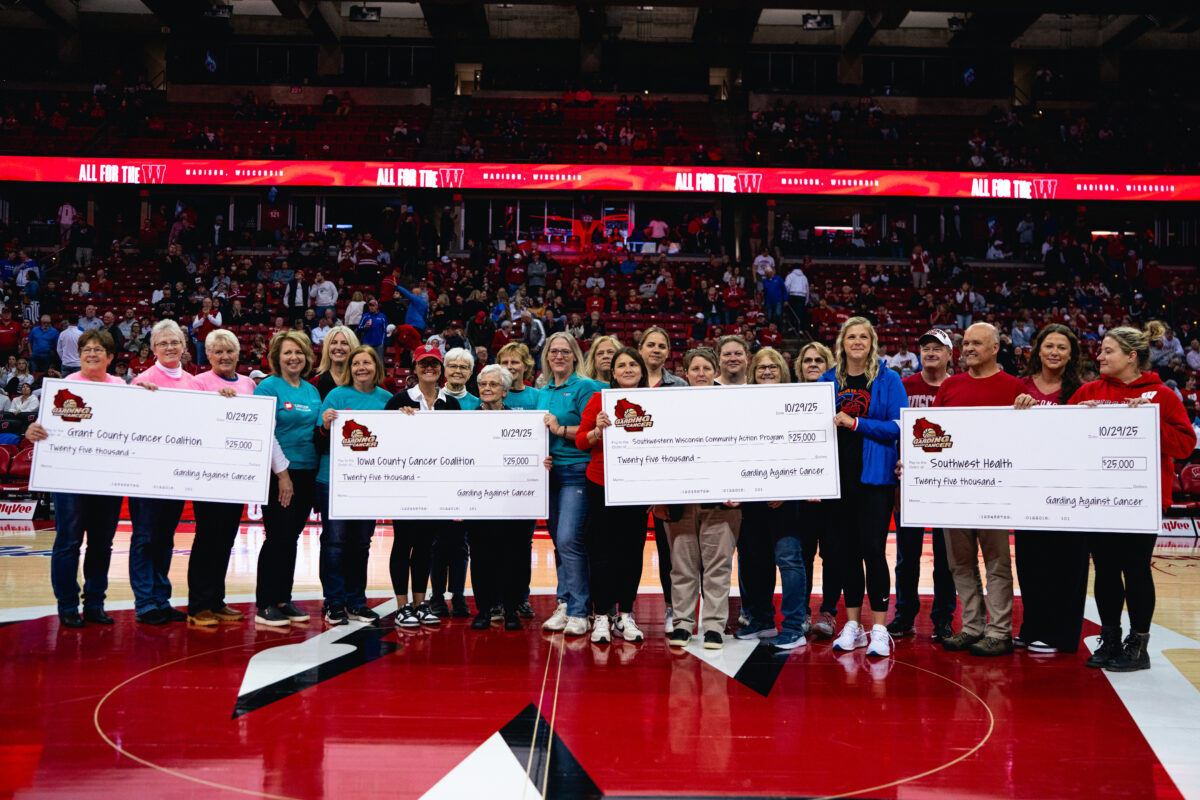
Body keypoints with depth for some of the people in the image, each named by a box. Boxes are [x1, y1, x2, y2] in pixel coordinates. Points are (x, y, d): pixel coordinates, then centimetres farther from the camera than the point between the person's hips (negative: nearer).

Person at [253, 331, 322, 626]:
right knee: (278, 537, -4)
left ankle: (283, 599, 20)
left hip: (307, 473, 6)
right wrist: (282, 473, -16)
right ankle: (265, 604, 6)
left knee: (292, 537, 11)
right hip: (278, 472, -6)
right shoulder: (269, 387, -5)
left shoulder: (312, 391, 14)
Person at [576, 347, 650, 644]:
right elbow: (580, 440, 0)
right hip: (601, 482, -2)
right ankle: (602, 616, 10)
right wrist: (598, 430, -18)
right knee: (601, 550, 1)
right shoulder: (599, 399, 1)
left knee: (632, 549, 7)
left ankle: (625, 615, 18)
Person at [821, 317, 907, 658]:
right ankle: (852, 625, 18)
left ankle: (879, 629, 2)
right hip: (839, 473, 4)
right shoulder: (828, 380, 10)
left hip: (874, 474, -3)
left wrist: (855, 423, -15)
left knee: (873, 548, -7)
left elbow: (898, 427, -8)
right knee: (847, 548, 9)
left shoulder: (888, 380, 0)